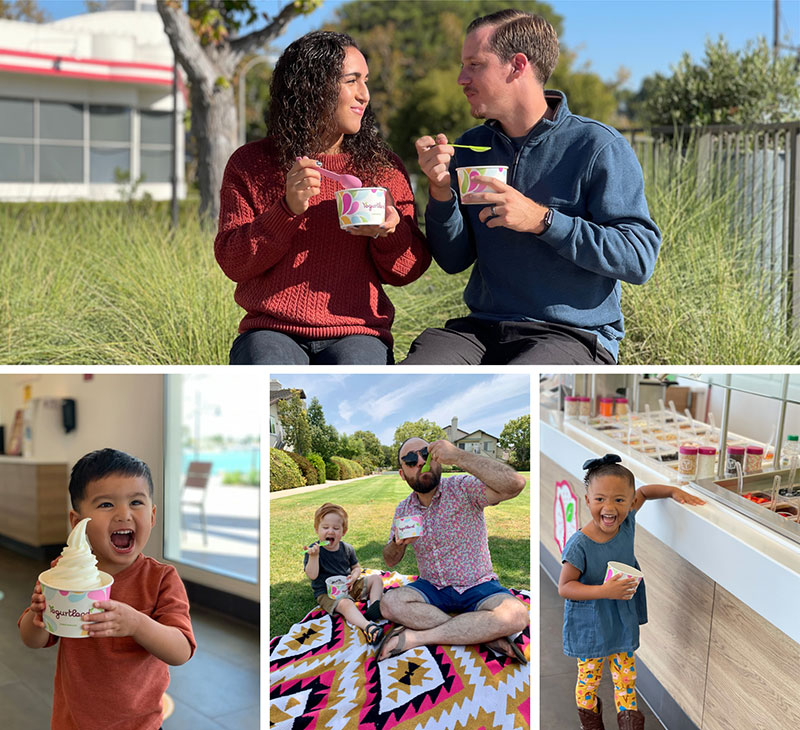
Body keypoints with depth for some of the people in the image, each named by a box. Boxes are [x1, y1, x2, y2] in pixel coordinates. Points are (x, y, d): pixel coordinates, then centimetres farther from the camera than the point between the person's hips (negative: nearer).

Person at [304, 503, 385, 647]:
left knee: (376, 578, 2)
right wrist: (313, 556, -35)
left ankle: (374, 606, -21)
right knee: (345, 603, -37)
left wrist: (354, 577, -8)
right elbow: (312, 575, -20)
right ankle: (367, 627, -60)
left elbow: (356, 567, 15)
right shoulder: (314, 550, -11)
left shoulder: (347, 549, 4)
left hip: (348, 587, 7)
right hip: (327, 593, -7)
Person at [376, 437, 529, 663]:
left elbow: (515, 484, -31)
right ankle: (486, 635, -26)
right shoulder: (403, 509, 4)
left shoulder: (463, 489, -12)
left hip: (477, 586, -3)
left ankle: (416, 637, -28)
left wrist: (457, 456, -35)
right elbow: (390, 561, 11)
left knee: (515, 615, -34)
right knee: (390, 602, -28)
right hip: (431, 588, 4)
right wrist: (398, 543, -15)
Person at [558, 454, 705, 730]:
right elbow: (564, 587, -22)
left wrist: (673, 491, -8)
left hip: (623, 621, 4)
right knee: (589, 678, 15)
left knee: (626, 676, 16)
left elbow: (644, 492, 7)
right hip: (590, 626, -4)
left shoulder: (626, 522, -12)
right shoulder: (579, 545, -27)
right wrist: (604, 591, -33)